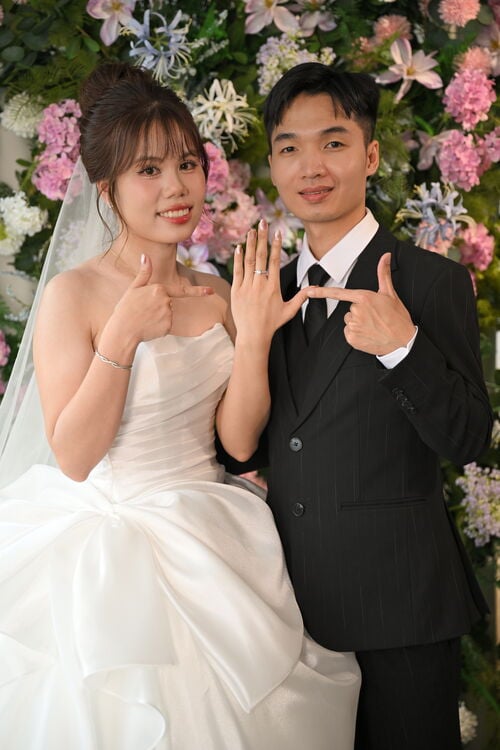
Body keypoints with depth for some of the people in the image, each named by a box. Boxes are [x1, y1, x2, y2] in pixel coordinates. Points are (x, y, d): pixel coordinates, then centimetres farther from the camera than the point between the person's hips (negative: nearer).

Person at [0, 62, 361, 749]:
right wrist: (121, 336, -24)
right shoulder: (74, 294, -13)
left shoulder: (216, 296, 3)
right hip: (103, 556, -5)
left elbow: (238, 438, -2)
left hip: (205, 548, 5)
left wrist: (252, 333, -15)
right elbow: (72, 456, -16)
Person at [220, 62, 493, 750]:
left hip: (399, 596, -5)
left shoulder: (435, 281, -10)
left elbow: (467, 442, -15)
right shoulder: (276, 288, 9)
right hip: (296, 590, 6)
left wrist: (403, 346, -29)